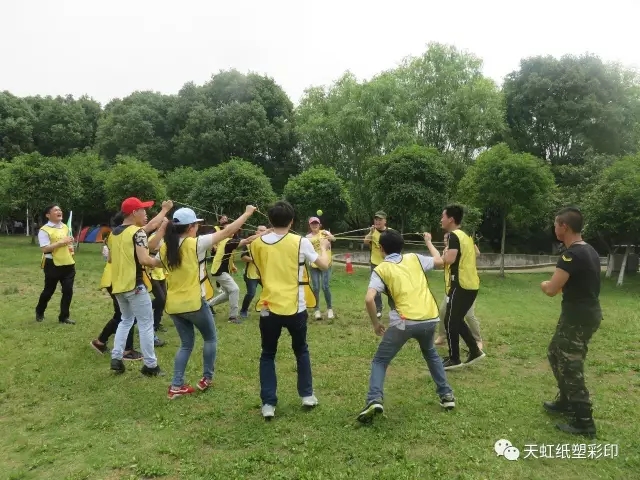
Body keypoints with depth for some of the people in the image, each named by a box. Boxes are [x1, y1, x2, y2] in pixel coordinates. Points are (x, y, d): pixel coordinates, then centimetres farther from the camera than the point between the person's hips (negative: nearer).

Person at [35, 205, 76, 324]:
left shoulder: (65, 227, 10)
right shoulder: (44, 230, -12)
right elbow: (45, 249, -20)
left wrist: (71, 247, 3)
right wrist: (61, 242, -23)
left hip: (68, 264, 5)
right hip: (53, 265, -5)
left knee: (68, 291, 2)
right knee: (49, 290, 10)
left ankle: (64, 317, 12)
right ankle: (39, 312, 36)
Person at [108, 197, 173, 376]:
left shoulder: (113, 233, 11)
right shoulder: (138, 232, -14)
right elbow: (144, 260, -25)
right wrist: (161, 263, -7)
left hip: (118, 285, 8)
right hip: (135, 285, -8)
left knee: (126, 320, 23)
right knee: (146, 324, 1)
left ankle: (116, 358, 18)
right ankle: (150, 365, 7)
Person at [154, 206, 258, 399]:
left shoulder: (165, 248, 1)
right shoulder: (196, 244, -14)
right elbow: (227, 232, -10)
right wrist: (247, 213, -1)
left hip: (173, 305, 6)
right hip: (194, 303, -5)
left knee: (186, 344, 19)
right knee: (210, 338, 18)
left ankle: (176, 386, 13)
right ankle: (206, 379, 23)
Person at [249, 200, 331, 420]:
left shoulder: (257, 243, 2)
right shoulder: (300, 242, -7)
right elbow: (324, 265, 1)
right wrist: (324, 247, 21)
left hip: (269, 307, 1)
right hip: (295, 308, -1)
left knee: (267, 355, 15)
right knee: (301, 351, 22)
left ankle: (268, 404, 11)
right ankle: (307, 395, 27)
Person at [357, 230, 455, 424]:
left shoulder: (381, 269, 3)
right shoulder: (414, 258, 13)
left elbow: (369, 299, -11)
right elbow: (439, 261, 30)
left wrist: (375, 323, 4)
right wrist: (428, 241, 44)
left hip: (404, 322, -4)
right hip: (430, 319, 4)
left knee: (380, 361, 12)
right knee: (430, 353, 34)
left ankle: (374, 401, -7)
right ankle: (447, 395, 35)